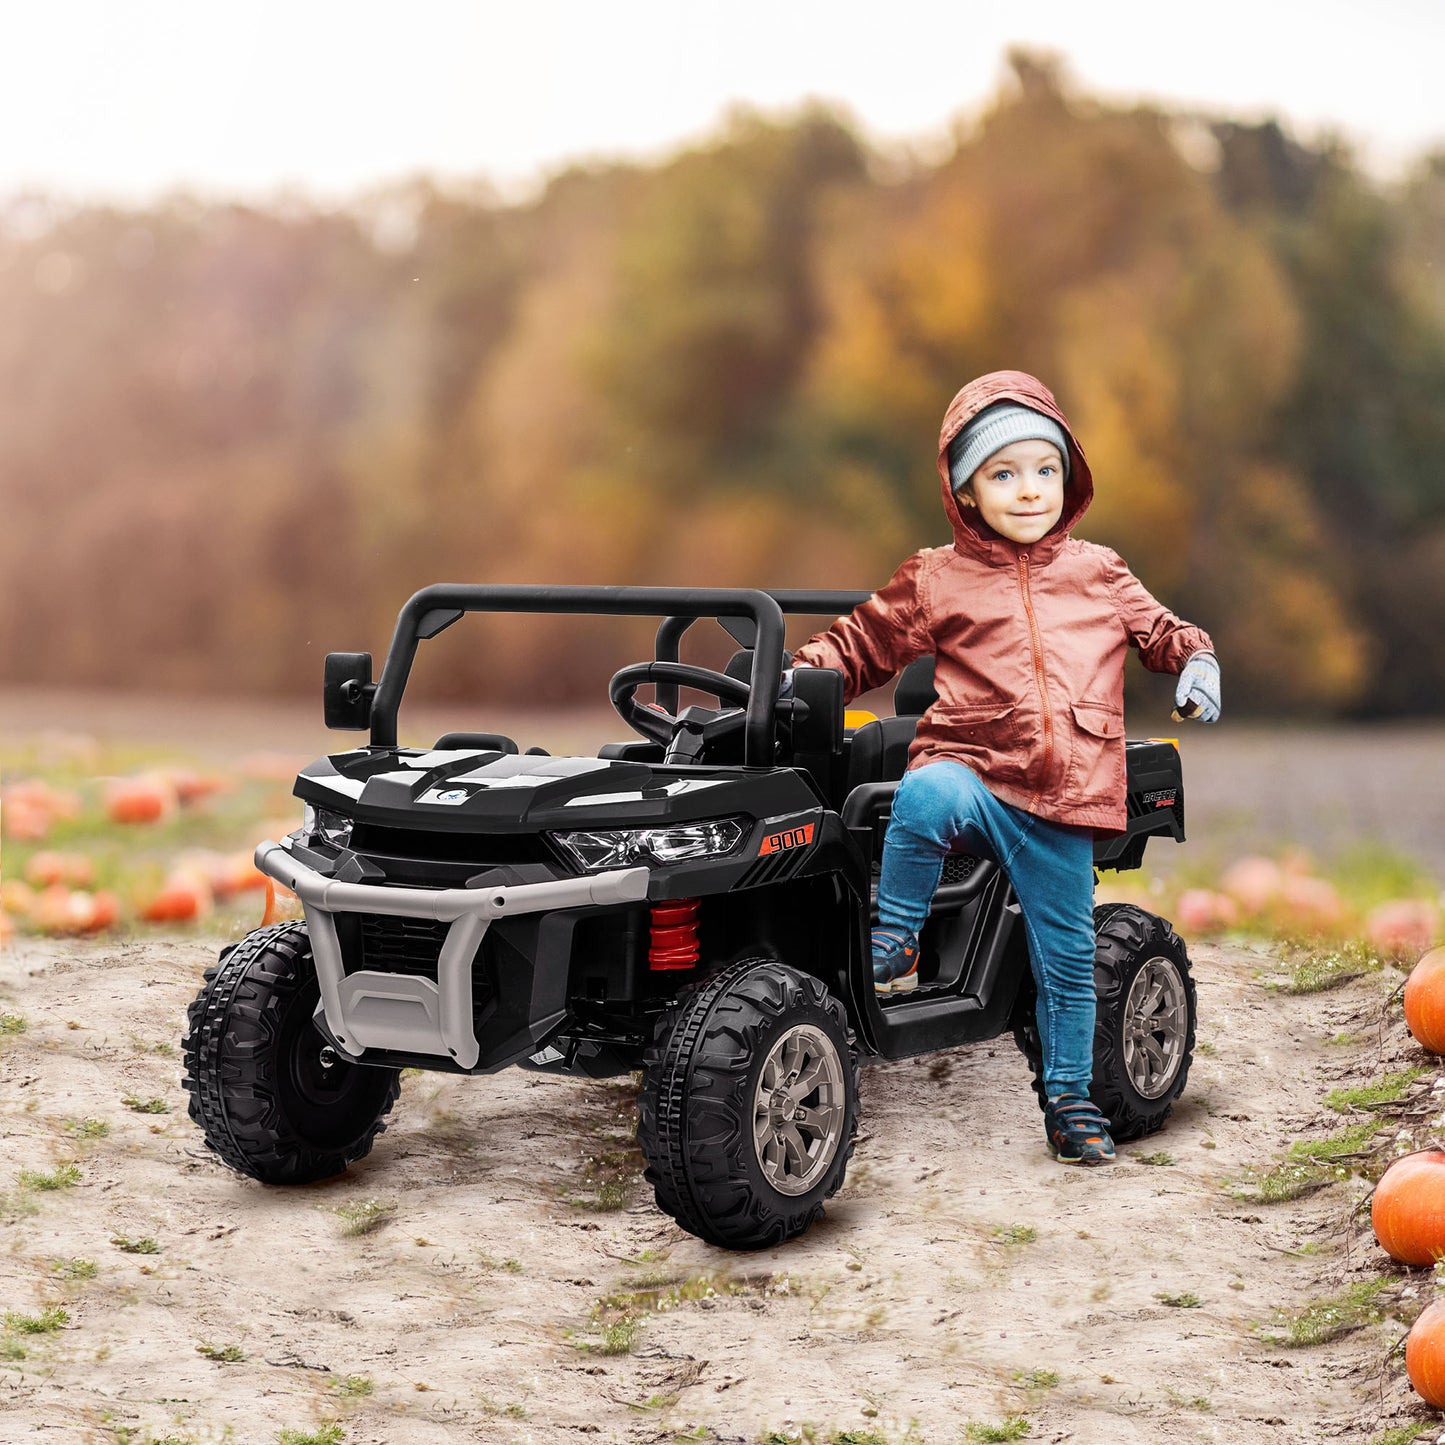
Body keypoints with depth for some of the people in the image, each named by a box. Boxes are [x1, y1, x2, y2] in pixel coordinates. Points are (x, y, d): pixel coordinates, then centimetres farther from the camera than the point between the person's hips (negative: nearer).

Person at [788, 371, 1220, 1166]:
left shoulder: (1098, 574, 14)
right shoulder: (935, 579, 6)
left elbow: (1157, 628, 25)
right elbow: (865, 642, 13)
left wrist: (1196, 661, 6)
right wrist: (805, 671, -2)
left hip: (1062, 800, 2)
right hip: (972, 766, -2)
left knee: (1067, 951, 6)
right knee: (925, 796, -39)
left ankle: (1069, 1097, 23)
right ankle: (893, 941, -20)